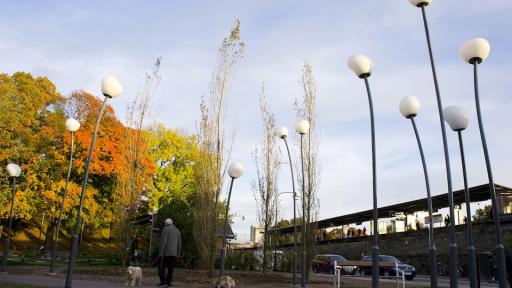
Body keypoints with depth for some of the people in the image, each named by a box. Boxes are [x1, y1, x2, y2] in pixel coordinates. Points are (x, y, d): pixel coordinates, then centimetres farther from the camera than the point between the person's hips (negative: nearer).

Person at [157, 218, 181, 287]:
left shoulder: (166, 229, -7)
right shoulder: (177, 231, 14)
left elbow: (163, 242, -16)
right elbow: (179, 244, 17)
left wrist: (160, 253, -17)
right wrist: (178, 254, 24)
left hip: (165, 253, -6)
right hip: (173, 253, 6)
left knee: (161, 267, 1)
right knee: (170, 269, 9)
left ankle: (163, 282, -7)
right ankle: (168, 282, 9)